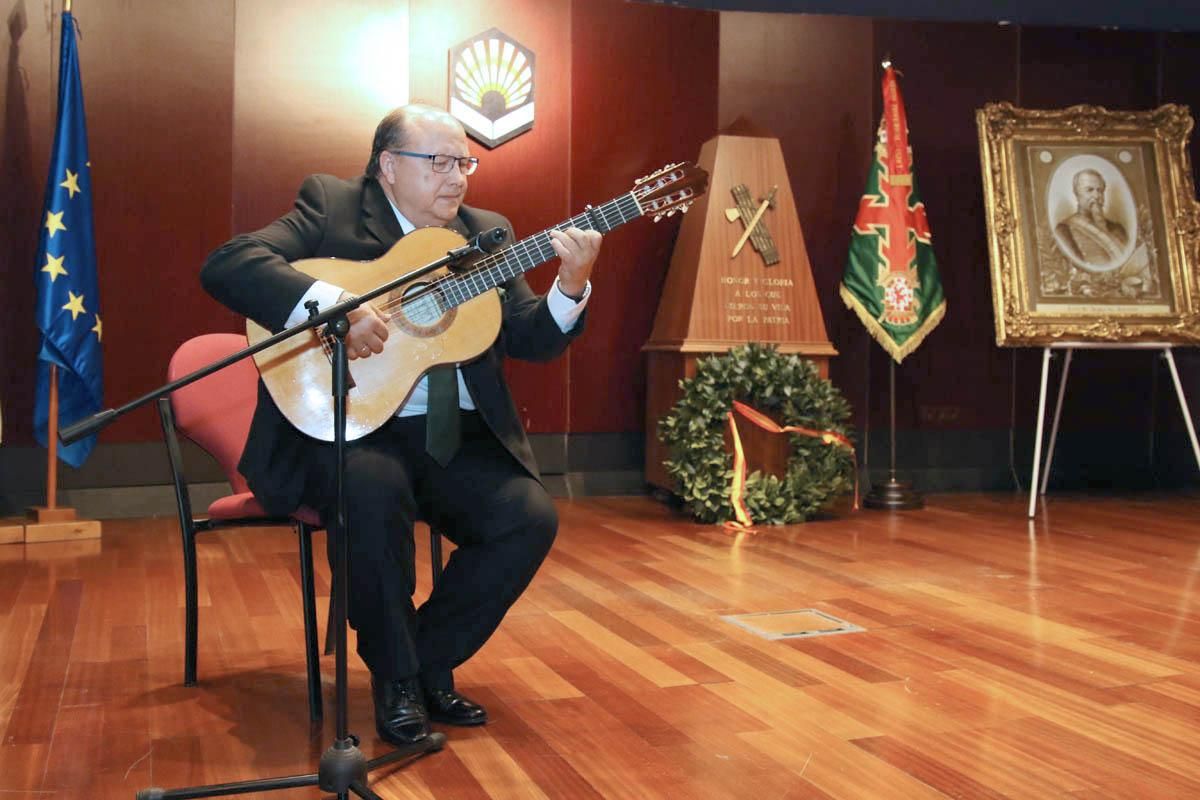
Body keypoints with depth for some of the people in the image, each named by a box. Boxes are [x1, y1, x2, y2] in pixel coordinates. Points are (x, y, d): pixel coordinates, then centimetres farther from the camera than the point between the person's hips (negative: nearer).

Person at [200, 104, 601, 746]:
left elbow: (531, 339, 6)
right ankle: (396, 677, -10)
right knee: (373, 492, -35)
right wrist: (333, 306, -27)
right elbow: (226, 266, -14)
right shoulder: (330, 205, 0)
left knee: (531, 518, -17)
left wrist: (571, 285, -14)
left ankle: (430, 661, 4)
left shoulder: (487, 232, 13)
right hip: (348, 427, -4)